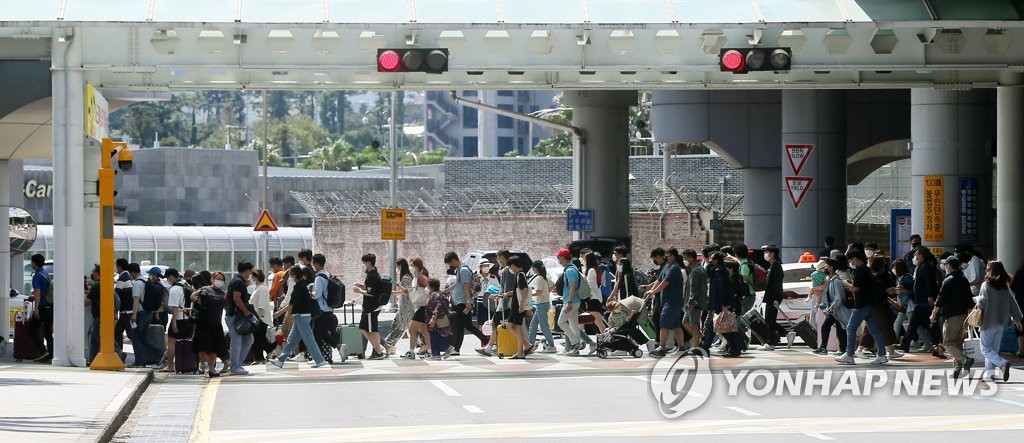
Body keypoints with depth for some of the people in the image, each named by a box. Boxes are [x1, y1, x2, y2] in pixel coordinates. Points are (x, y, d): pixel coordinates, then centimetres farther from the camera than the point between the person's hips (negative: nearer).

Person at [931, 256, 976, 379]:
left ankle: (965, 360, -24)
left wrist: (934, 314, -2)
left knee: (948, 343, -4)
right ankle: (957, 370, 11)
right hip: (964, 315, 8)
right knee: (958, 343, 13)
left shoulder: (948, 281, -12)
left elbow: (940, 300, -13)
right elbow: (970, 300, 17)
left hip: (953, 317, -8)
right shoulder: (964, 280, 12)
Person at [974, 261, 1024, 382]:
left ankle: (1002, 363, -22)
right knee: (994, 348, 15)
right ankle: (990, 372, 14)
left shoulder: (986, 285, -13)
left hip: (989, 322, -6)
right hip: (1001, 322, 6)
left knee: (986, 349, 0)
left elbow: (982, 302, -19)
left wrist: (976, 299, 3)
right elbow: (1013, 302, 6)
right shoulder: (1005, 287, 4)